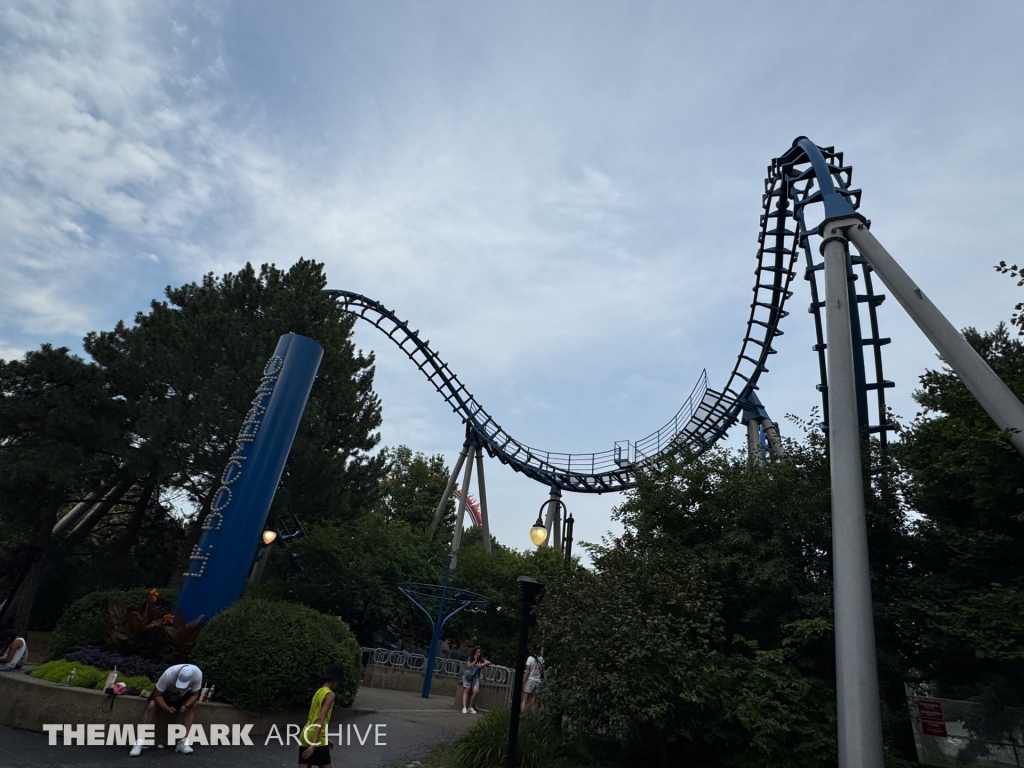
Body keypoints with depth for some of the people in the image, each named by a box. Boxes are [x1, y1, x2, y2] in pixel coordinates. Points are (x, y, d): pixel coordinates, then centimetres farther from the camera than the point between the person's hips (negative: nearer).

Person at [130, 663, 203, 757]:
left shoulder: (197, 674, -36)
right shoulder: (168, 674, -41)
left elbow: (194, 695, -22)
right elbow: (157, 695, -29)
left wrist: (185, 706, -39)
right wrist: (167, 708, -42)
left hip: (182, 695, 1)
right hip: (164, 693, -1)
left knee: (192, 706, -21)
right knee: (152, 706, -27)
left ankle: (184, 742, -18)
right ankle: (139, 742, -22)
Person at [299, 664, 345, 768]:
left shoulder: (318, 692, 17)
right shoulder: (330, 695, -11)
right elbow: (321, 720, -21)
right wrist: (314, 744, -26)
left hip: (305, 737, 8)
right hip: (317, 739, -8)